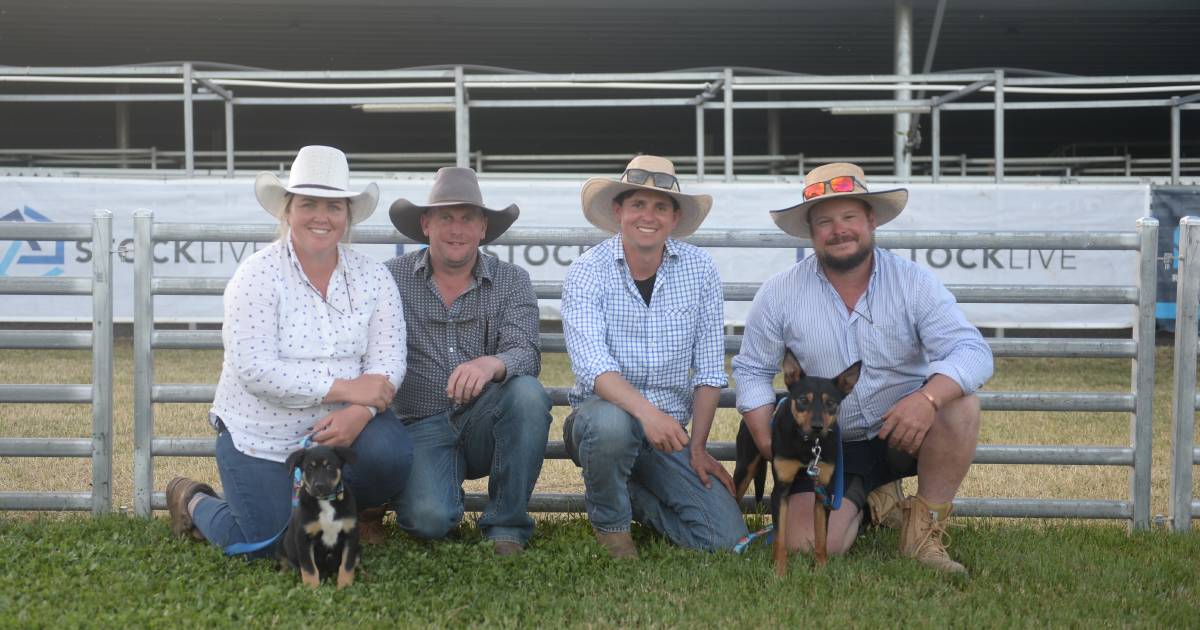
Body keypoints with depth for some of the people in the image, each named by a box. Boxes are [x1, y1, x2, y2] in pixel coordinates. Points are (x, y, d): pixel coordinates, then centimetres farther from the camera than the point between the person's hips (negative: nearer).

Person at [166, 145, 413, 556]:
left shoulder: (373, 278, -1)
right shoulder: (257, 275, -12)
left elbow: (388, 363, -7)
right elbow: (254, 370, -21)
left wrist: (358, 412, -28)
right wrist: (344, 388, -25)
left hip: (342, 426, 3)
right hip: (260, 437, -2)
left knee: (390, 453, -28)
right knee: (271, 548, -7)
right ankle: (193, 503, 27)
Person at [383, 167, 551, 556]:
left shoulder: (511, 282, 3)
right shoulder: (393, 278, 2)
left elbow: (526, 354, -12)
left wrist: (491, 364, -36)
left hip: (484, 422, 2)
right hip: (421, 426, -1)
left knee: (527, 393, -30)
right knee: (429, 518, -28)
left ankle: (506, 525, -14)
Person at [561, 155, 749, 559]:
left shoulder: (699, 269, -1)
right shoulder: (587, 272, -10)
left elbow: (709, 368, 1)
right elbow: (592, 366, -23)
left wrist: (697, 446, -4)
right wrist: (646, 411, -40)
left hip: (669, 430, 3)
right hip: (603, 410, -3)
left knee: (726, 539, -13)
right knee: (611, 423, -39)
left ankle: (634, 496, 15)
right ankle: (609, 521, -8)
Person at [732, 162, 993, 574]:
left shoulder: (914, 282, -9)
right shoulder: (779, 295, -5)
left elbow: (973, 351, -19)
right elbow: (752, 371, 5)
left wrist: (927, 397, -40)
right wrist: (768, 441, -10)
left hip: (905, 432, -1)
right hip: (831, 447, 1)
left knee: (960, 404, -33)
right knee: (809, 544, -20)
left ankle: (923, 531, -12)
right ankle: (867, 497, 17)